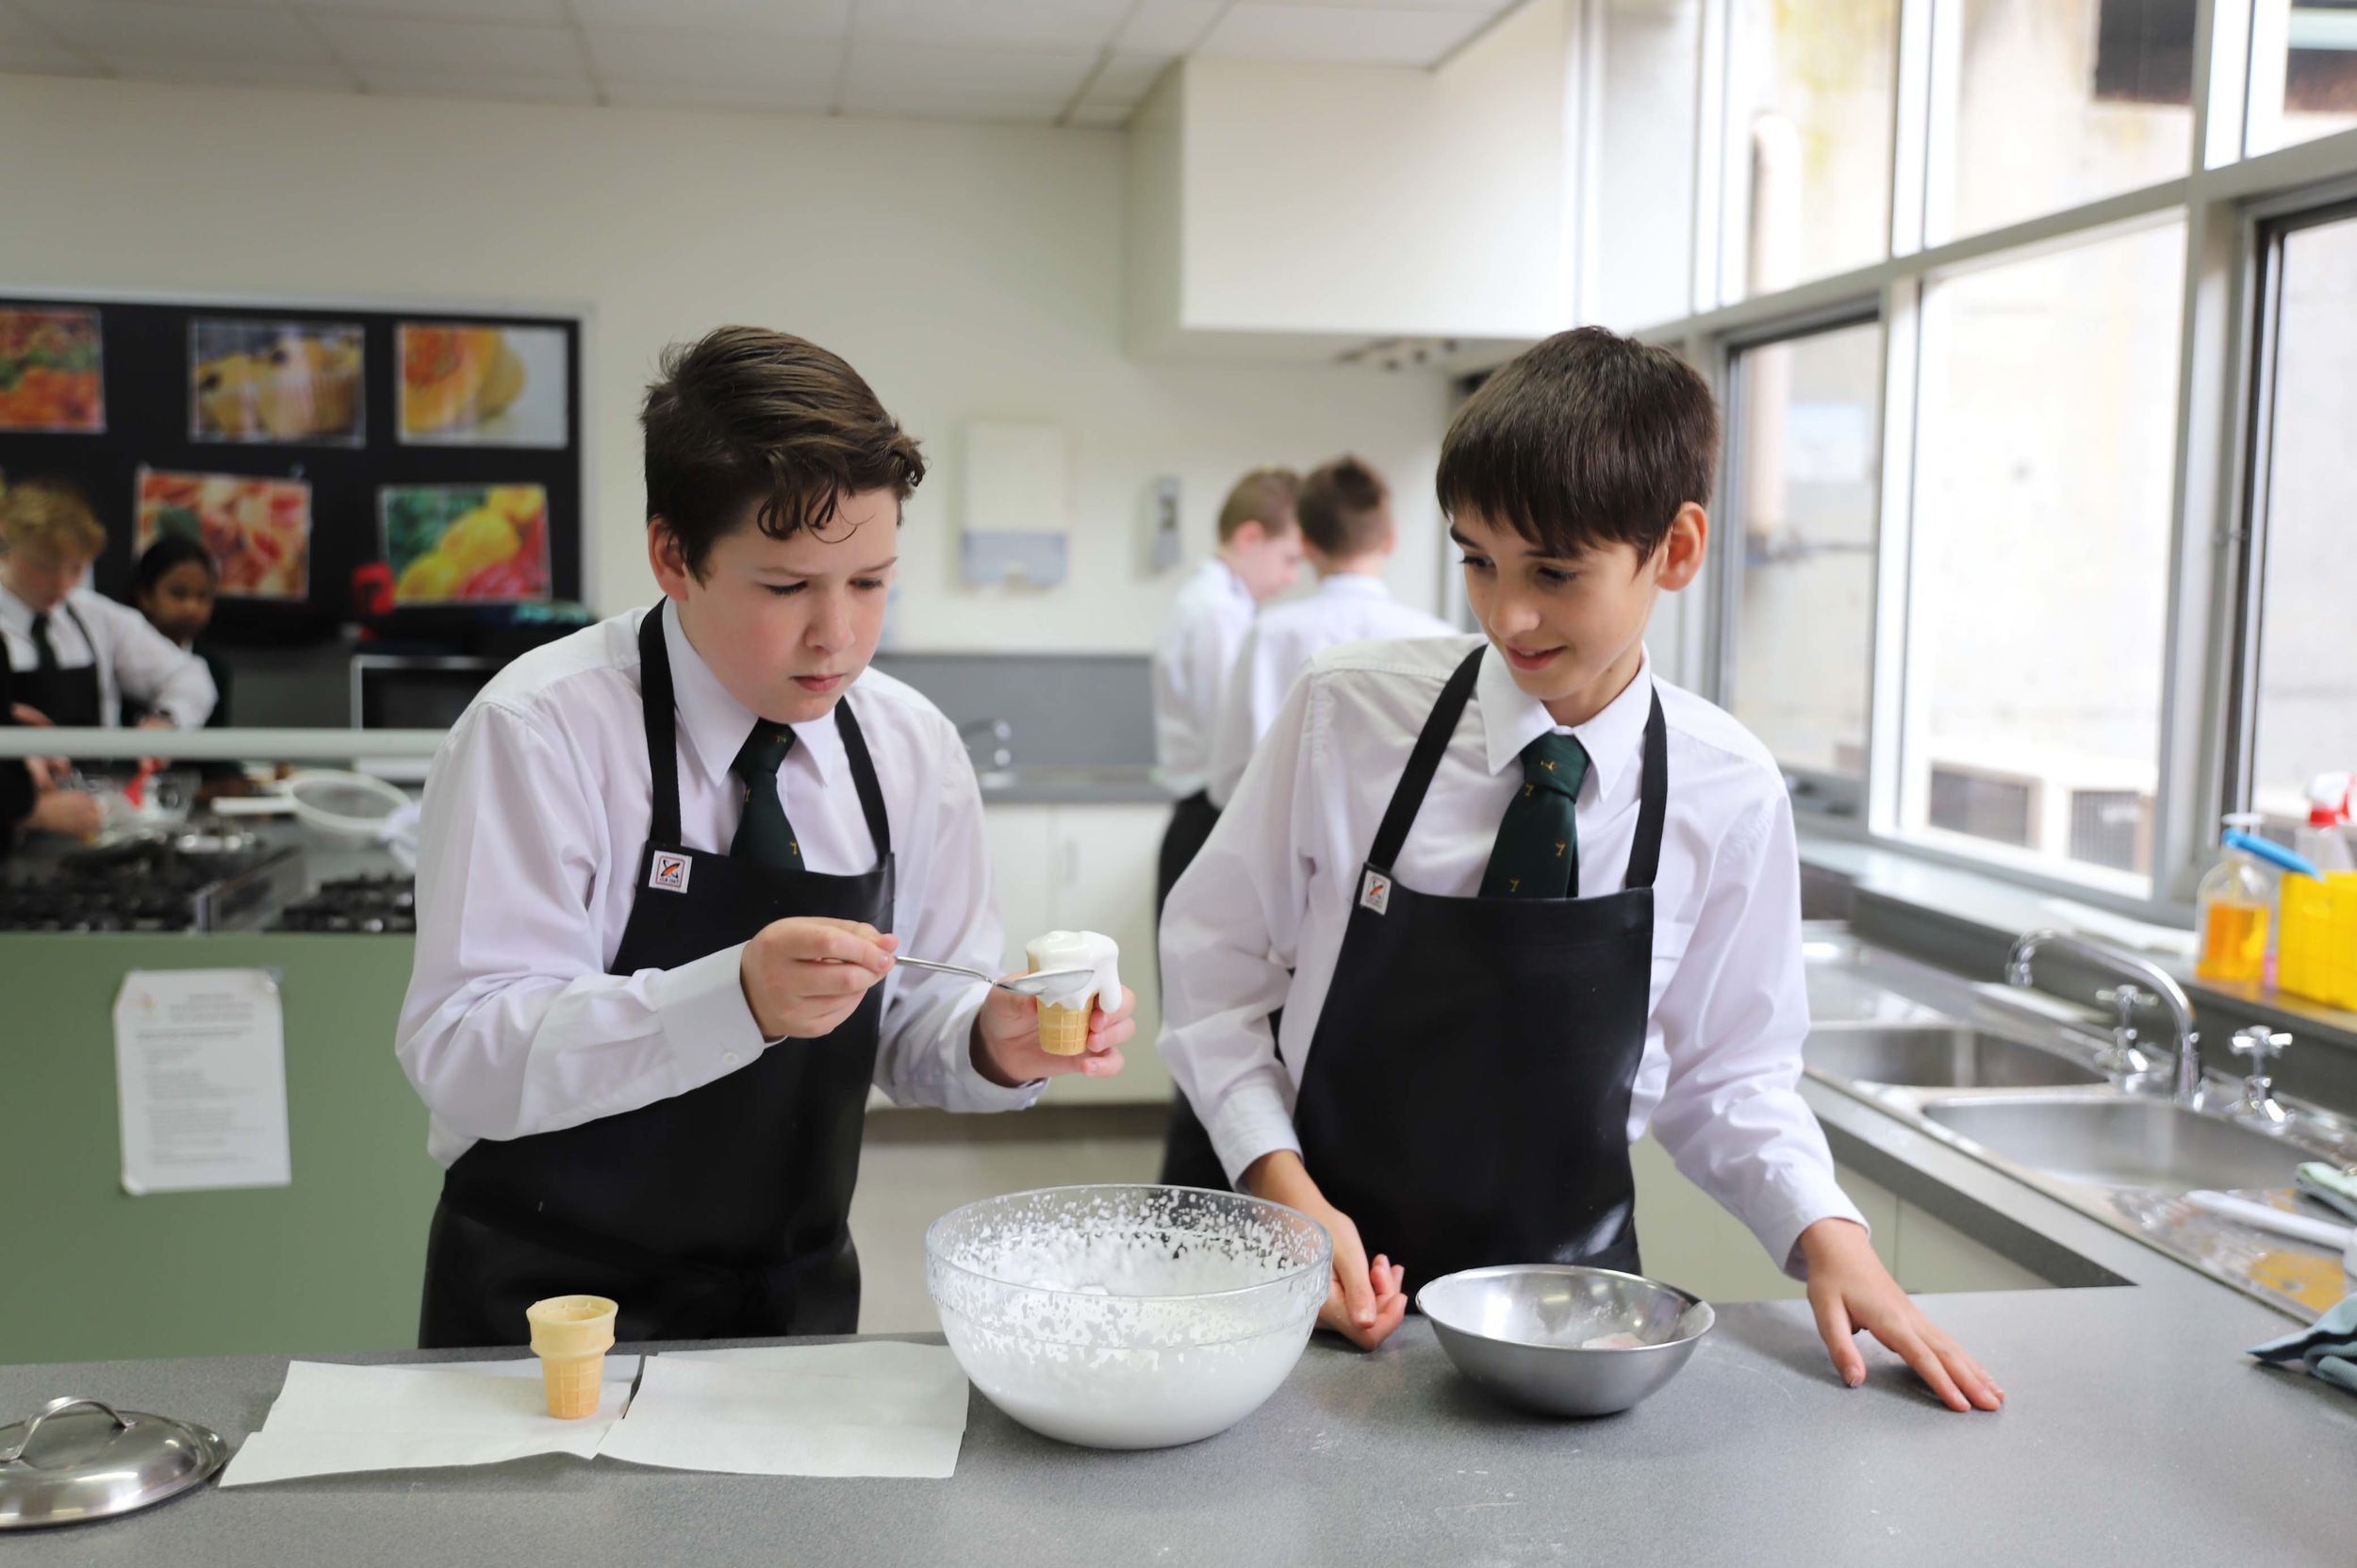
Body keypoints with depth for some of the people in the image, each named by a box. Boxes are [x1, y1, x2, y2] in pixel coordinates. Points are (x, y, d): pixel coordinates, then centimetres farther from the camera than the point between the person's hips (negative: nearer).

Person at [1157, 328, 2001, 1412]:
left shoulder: (1729, 795, -6)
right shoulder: (1345, 712, -10)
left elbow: (1725, 1071, 5)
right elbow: (1216, 970, -1)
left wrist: (1823, 1230, -11)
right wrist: (1284, 1187, -12)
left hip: (1570, 1277, 1)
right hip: (1324, 1287, 0)